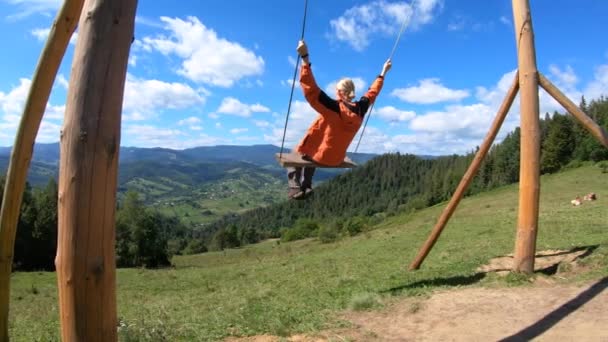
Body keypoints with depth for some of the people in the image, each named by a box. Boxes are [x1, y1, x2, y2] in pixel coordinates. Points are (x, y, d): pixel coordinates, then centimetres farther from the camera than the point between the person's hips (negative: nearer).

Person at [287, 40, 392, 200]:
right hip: (337, 159, 6)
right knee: (311, 154, 36)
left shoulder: (333, 108, -26)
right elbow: (372, 92, 11)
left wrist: (305, 58, -35)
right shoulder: (360, 109, -7)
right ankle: (306, 187, 28)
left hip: (321, 156, -6)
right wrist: (383, 73, 24)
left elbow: (311, 90, -32)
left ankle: (295, 189, 6)